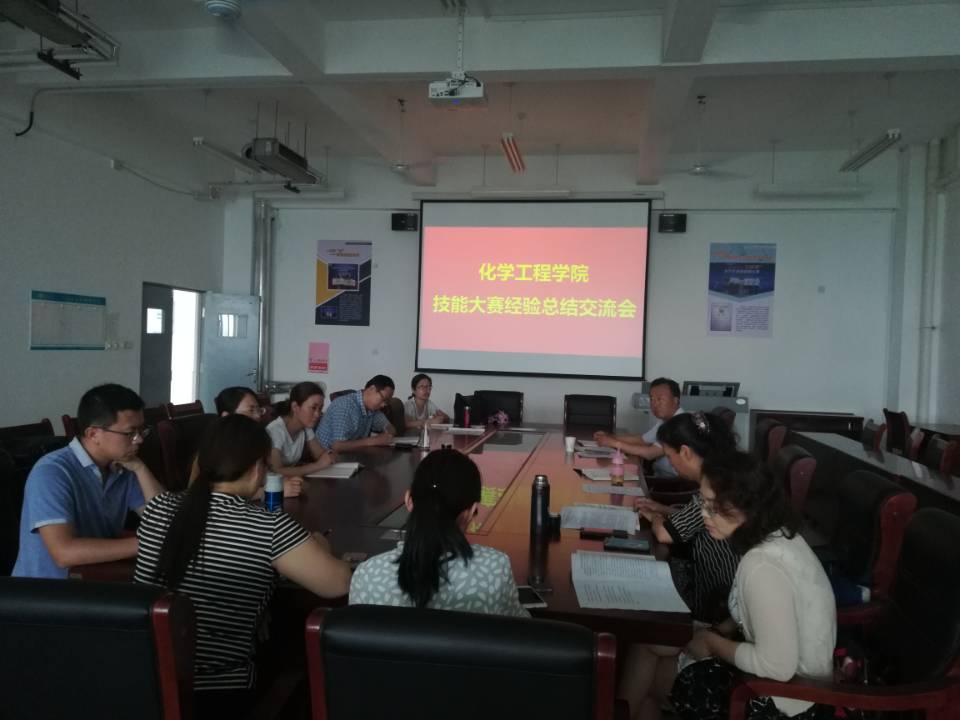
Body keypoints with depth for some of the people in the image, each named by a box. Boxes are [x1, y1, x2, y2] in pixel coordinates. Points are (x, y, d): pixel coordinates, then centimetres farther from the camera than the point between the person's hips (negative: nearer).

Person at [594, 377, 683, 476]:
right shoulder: (665, 419, 8)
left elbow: (650, 453, -27)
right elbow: (642, 440, 14)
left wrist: (615, 443, -21)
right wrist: (609, 436, 1)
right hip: (659, 475, 8)